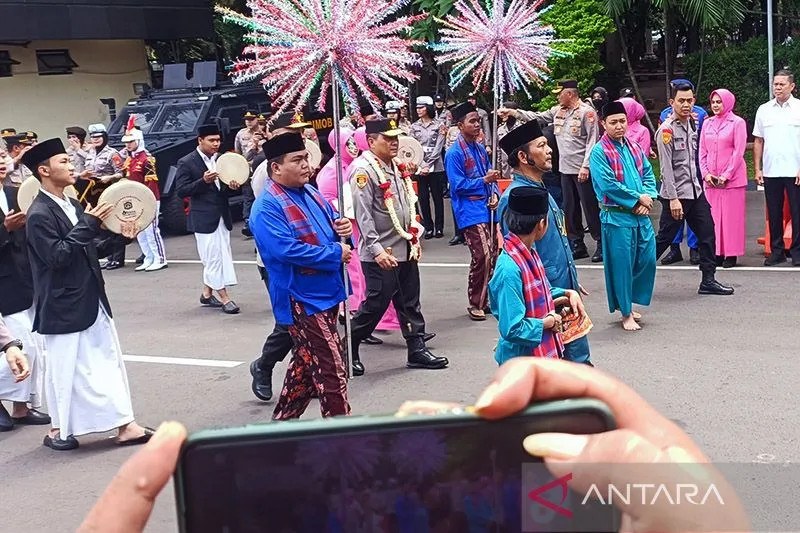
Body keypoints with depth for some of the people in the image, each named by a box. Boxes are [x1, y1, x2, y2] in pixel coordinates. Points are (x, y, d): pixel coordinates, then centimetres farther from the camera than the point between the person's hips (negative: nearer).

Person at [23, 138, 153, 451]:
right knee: (64, 369, 4)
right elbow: (57, 256, -24)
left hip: (92, 300, 8)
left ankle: (125, 426, 14)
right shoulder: (39, 215, -16)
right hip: (63, 306, -8)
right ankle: (58, 430, 20)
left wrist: (121, 237, -1)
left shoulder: (74, 206, 9)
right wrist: (89, 225, -24)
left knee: (109, 362, 9)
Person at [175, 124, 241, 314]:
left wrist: (232, 185, -5)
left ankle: (207, 294, 25)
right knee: (213, 258, -5)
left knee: (221, 257, 11)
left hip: (222, 216, 7)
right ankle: (224, 298, 0)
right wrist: (203, 181, -23)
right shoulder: (186, 163, -7)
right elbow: (181, 191, -11)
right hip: (204, 218, -6)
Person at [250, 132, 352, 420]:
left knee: (306, 363, 19)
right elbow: (287, 250, -27)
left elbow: (330, 222, 22)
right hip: (303, 300, -9)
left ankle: (283, 420, 34)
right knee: (333, 371, -7)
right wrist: (335, 254, -20)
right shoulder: (267, 208, -17)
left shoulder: (310, 192, 10)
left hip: (326, 292, 9)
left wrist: (341, 226, -4)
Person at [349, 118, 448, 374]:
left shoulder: (396, 167, 13)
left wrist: (415, 238, 17)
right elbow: (363, 214, -20)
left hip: (405, 249, 8)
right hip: (381, 254, -8)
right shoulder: (363, 170, -15)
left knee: (410, 303, 12)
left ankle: (417, 350, 20)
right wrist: (376, 249, -25)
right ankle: (348, 350, 15)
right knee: (376, 304, -1)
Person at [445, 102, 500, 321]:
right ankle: (475, 304, -2)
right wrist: (484, 180, -14)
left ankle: (486, 299, 22)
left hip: (487, 209, 8)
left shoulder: (480, 149, 12)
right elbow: (458, 185, -13)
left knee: (493, 255, 9)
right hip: (470, 211, -8)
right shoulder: (455, 153, -10)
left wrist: (494, 193, 2)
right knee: (482, 256, -15)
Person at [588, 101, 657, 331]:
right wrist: (638, 198, -12)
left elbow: (649, 175, 12)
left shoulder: (635, 148, 12)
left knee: (647, 260, 9)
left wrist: (648, 198, -7)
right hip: (617, 217, -6)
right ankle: (626, 313, 13)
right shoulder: (599, 152, -9)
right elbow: (608, 185, -17)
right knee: (621, 265, 0)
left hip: (641, 215, 7)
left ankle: (628, 302, 28)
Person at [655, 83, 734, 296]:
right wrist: (673, 198, -20)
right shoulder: (667, 130, -13)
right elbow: (666, 167, -17)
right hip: (676, 194, -8)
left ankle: (708, 280, 13)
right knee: (664, 239, -2)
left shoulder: (691, 124, 12)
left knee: (707, 234, 6)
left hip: (695, 191, 8)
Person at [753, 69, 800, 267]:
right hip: (770, 172, 3)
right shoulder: (764, 110, 9)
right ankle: (777, 251, 17)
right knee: (774, 214, 8)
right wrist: (757, 169, 6)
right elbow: (758, 141, 12)